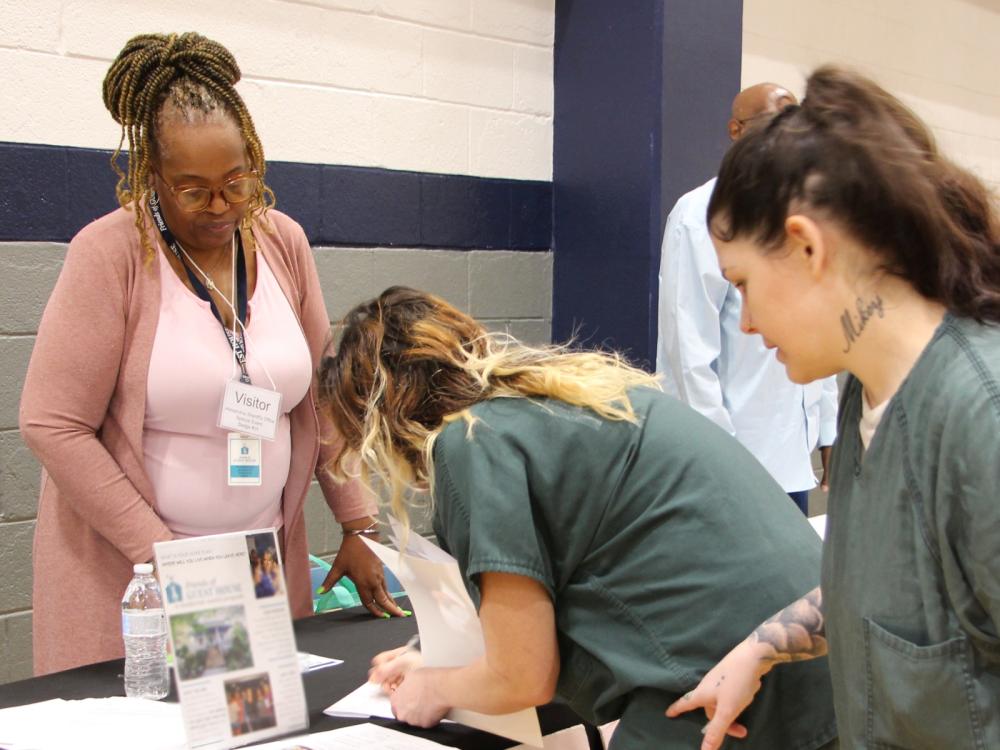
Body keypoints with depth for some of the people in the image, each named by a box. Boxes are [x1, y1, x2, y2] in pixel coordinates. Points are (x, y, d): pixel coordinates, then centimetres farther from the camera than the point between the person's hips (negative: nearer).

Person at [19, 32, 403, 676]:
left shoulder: (283, 242, 1)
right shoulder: (111, 253, -13)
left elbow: (325, 394, 7)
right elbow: (53, 424, -15)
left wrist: (357, 526, 3)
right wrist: (159, 549, -18)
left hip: (267, 555, 4)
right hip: (125, 568, -4)